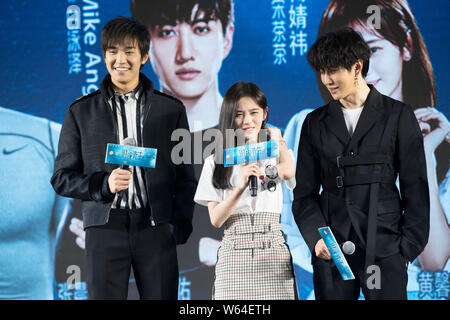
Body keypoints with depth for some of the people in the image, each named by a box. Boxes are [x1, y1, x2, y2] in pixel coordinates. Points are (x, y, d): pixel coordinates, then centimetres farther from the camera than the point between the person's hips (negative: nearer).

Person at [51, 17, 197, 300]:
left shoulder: (171, 109, 11)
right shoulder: (81, 112, 10)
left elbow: (185, 177, 12)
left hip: (156, 228, 0)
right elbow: (62, 178, 8)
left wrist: (180, 226, -2)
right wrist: (104, 184, -10)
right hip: (105, 228, 0)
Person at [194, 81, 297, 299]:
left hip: (273, 251, 0)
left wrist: (275, 139, 4)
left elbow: (288, 171, -16)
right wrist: (241, 186, -16)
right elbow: (216, 219, 0)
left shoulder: (275, 153, 10)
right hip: (234, 254, 0)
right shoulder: (216, 162, 8)